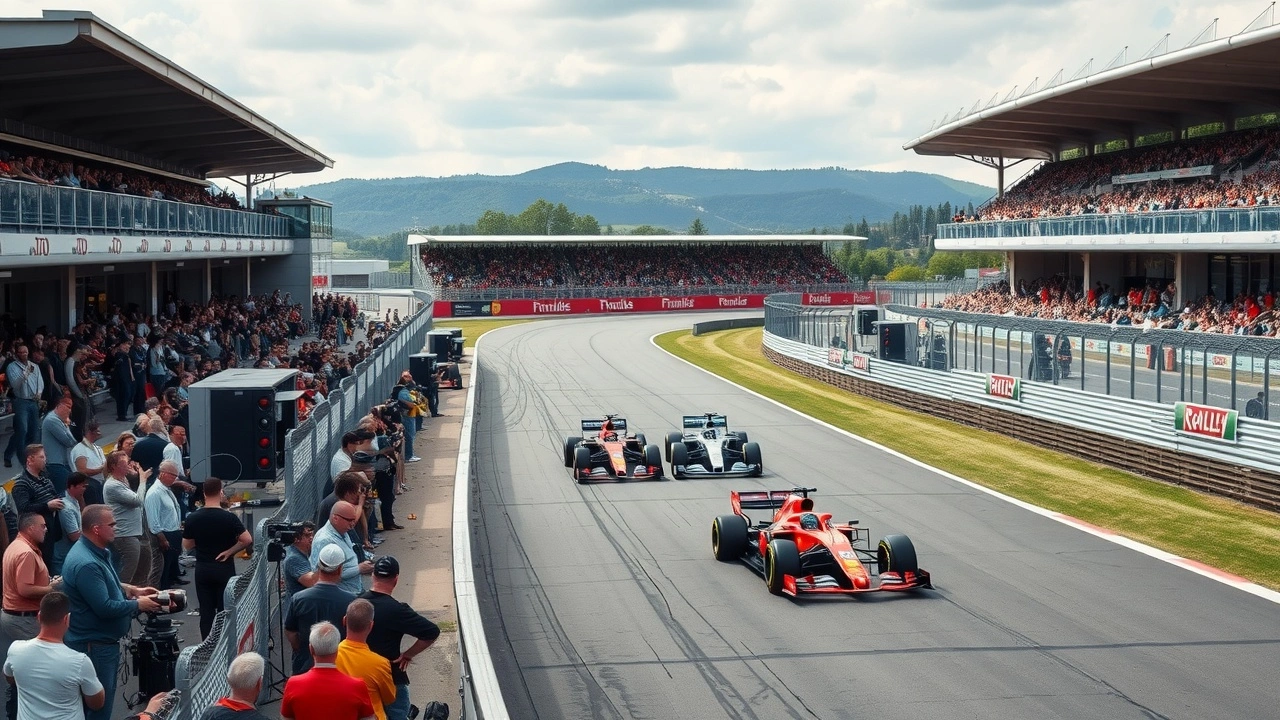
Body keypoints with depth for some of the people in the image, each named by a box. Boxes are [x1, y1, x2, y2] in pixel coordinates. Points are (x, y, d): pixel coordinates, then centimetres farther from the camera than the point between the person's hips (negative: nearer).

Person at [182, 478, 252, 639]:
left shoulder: (192, 518, -5)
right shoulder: (229, 517, -14)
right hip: (224, 569, -2)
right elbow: (247, 540, -19)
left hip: (202, 570, 2)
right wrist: (229, 551, -8)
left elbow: (187, 545, 4)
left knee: (206, 611, 8)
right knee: (225, 611, 7)